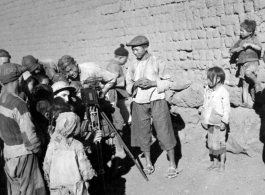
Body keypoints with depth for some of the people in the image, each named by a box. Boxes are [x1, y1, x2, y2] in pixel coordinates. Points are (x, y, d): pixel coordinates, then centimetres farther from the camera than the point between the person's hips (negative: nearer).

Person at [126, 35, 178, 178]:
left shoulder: (157, 62, -4)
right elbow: (128, 88, 11)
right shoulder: (133, 66, 6)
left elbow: (168, 82, -2)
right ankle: (148, 164, 25)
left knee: (164, 133, -2)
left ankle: (173, 165, 10)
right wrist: (135, 84, -11)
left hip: (157, 101, -4)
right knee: (143, 133, 9)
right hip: (139, 103, 4)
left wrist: (153, 83, -17)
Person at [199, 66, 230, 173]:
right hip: (210, 123, 7)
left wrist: (224, 122, -15)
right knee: (211, 143, 12)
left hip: (219, 123, -6)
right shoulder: (207, 90, 5)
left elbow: (226, 108, -13)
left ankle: (222, 164, 17)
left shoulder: (223, 92, -15)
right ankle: (215, 162, 26)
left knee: (220, 143, 1)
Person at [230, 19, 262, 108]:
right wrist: (237, 49, -1)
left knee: (248, 72, -37)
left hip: (252, 61, -4)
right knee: (245, 84, -1)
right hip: (243, 64, 4)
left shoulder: (254, 39, 5)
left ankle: (257, 83, -11)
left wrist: (249, 44, -18)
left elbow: (259, 48, -10)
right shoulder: (240, 41, 15)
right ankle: (246, 102, -2)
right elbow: (231, 50, 19)